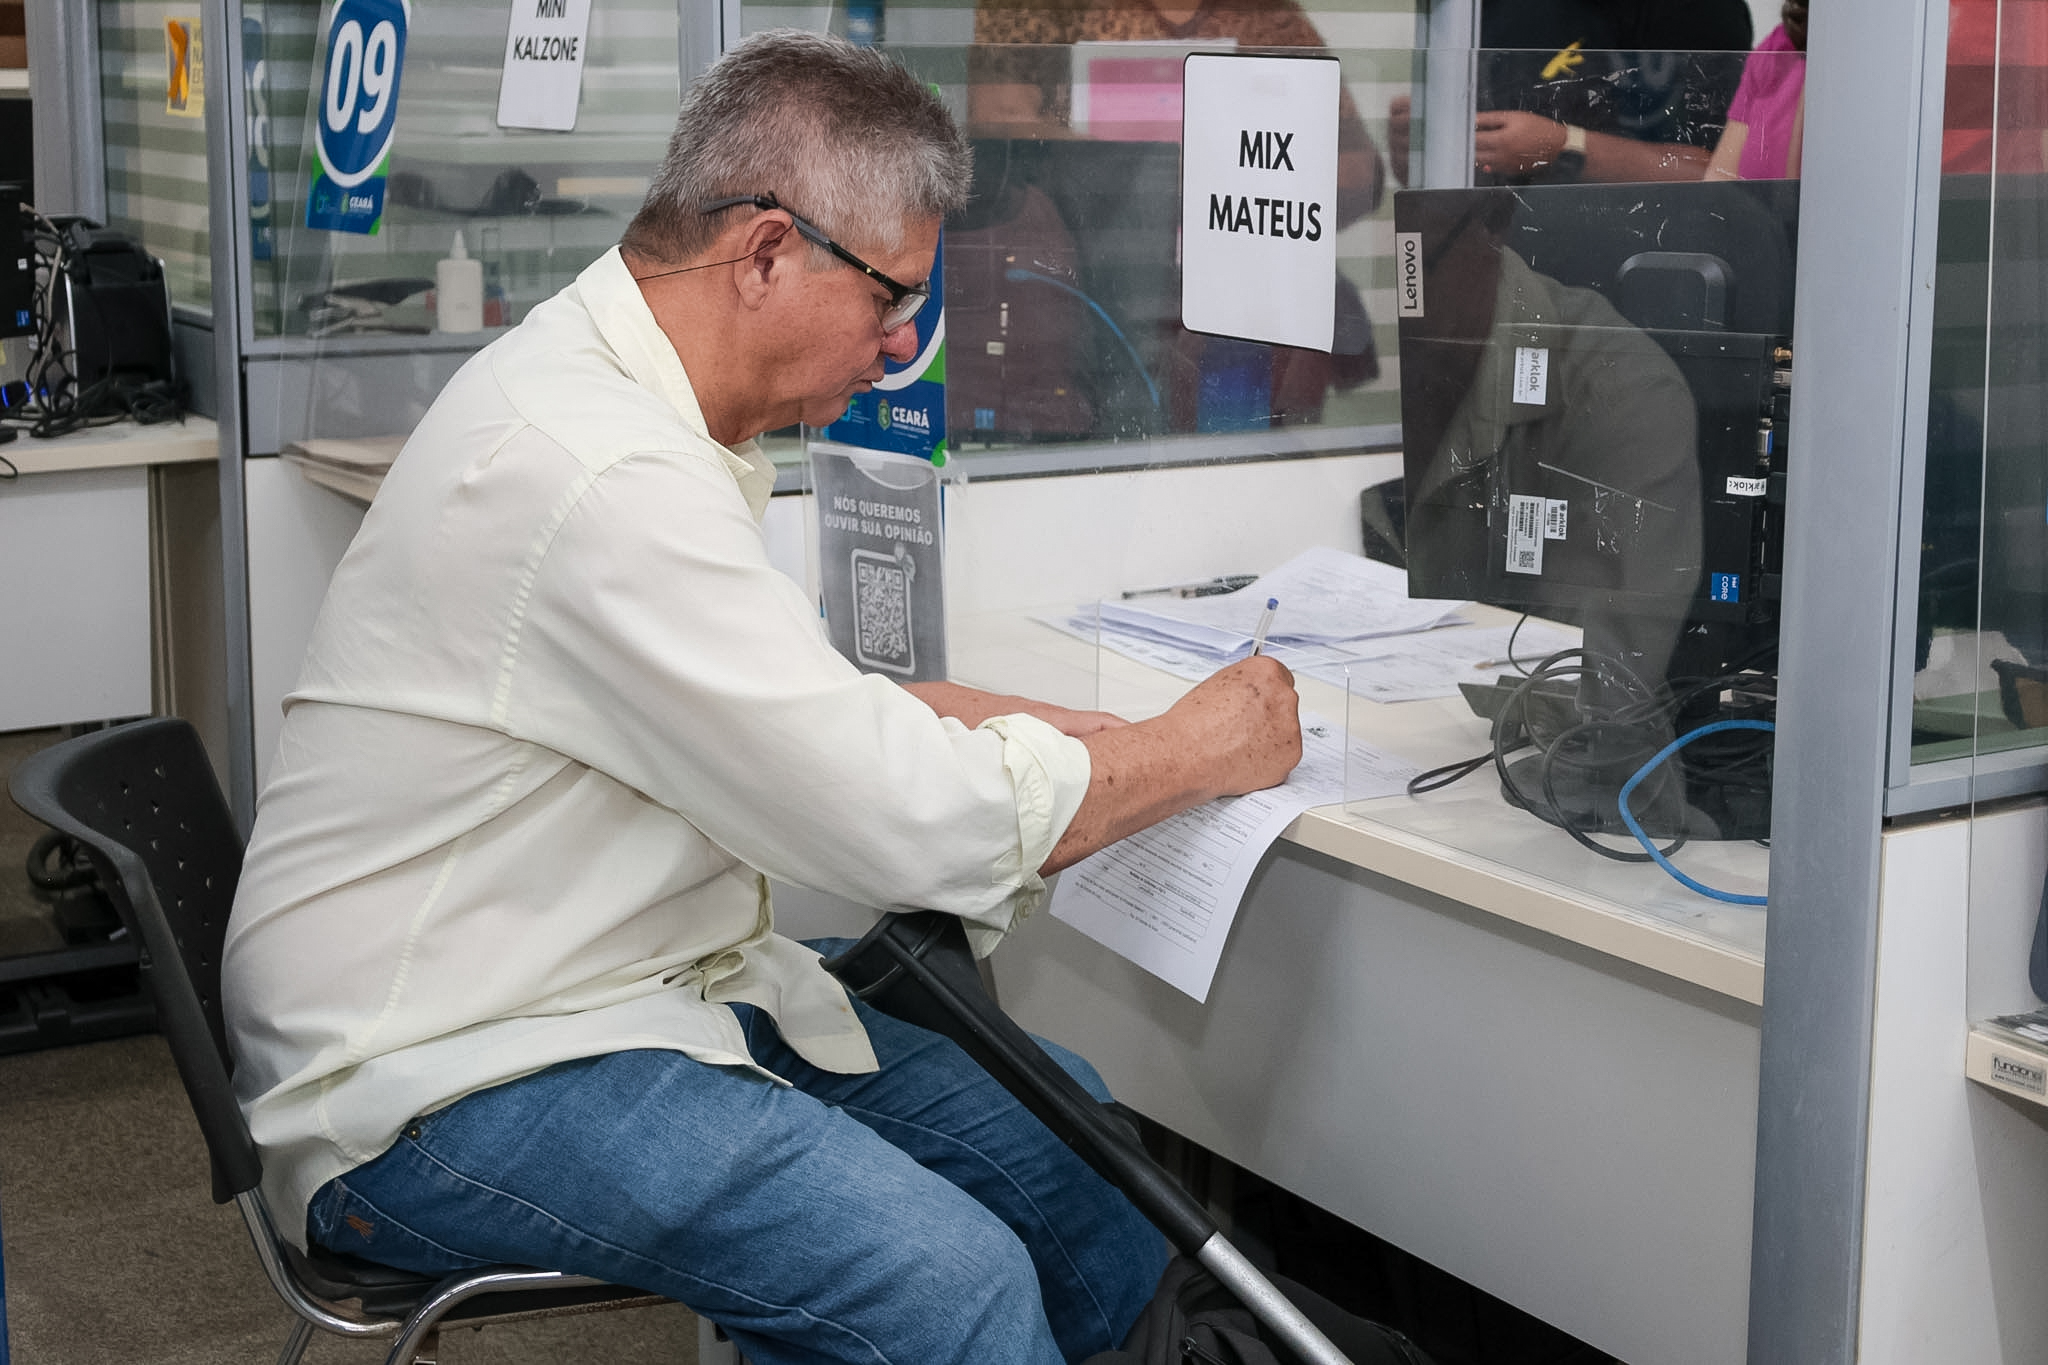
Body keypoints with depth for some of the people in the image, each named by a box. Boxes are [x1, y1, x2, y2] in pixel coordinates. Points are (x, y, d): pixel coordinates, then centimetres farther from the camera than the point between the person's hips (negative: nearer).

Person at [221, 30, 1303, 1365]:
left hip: (634, 990, 10)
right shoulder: (603, 474, -25)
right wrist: (1194, 753, -8)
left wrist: (1058, 728, 10)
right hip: (442, 1086, -10)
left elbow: (803, 708, 21)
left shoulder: (608, 392, 8)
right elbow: (916, 824, -24)